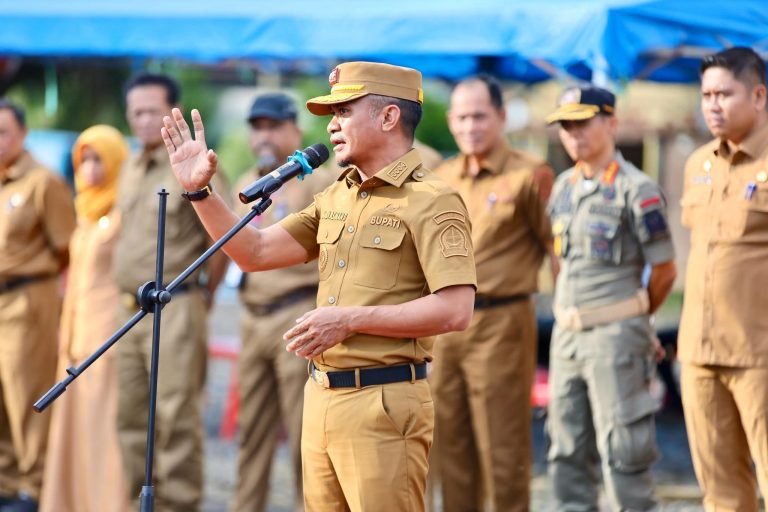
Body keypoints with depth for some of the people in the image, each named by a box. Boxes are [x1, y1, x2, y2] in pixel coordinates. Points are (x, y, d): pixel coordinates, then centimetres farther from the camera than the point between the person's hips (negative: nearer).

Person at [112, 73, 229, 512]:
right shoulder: (131, 169, 15)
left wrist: (202, 294, 1)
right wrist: (131, 295, 16)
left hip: (176, 308, -8)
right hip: (131, 307, 8)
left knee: (177, 417, -9)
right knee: (132, 415, 11)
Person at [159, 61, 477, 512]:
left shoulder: (431, 201, -9)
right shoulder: (335, 199, 16)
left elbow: (456, 309, -18)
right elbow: (255, 252, 17)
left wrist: (351, 319, -19)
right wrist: (200, 190, 7)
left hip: (384, 403, -8)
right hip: (322, 398, 8)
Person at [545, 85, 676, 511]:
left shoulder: (636, 190, -9)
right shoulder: (563, 187, 12)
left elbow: (664, 271, -4)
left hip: (615, 335, -7)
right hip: (566, 333, 7)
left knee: (622, 451, -5)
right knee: (567, 452, 10)